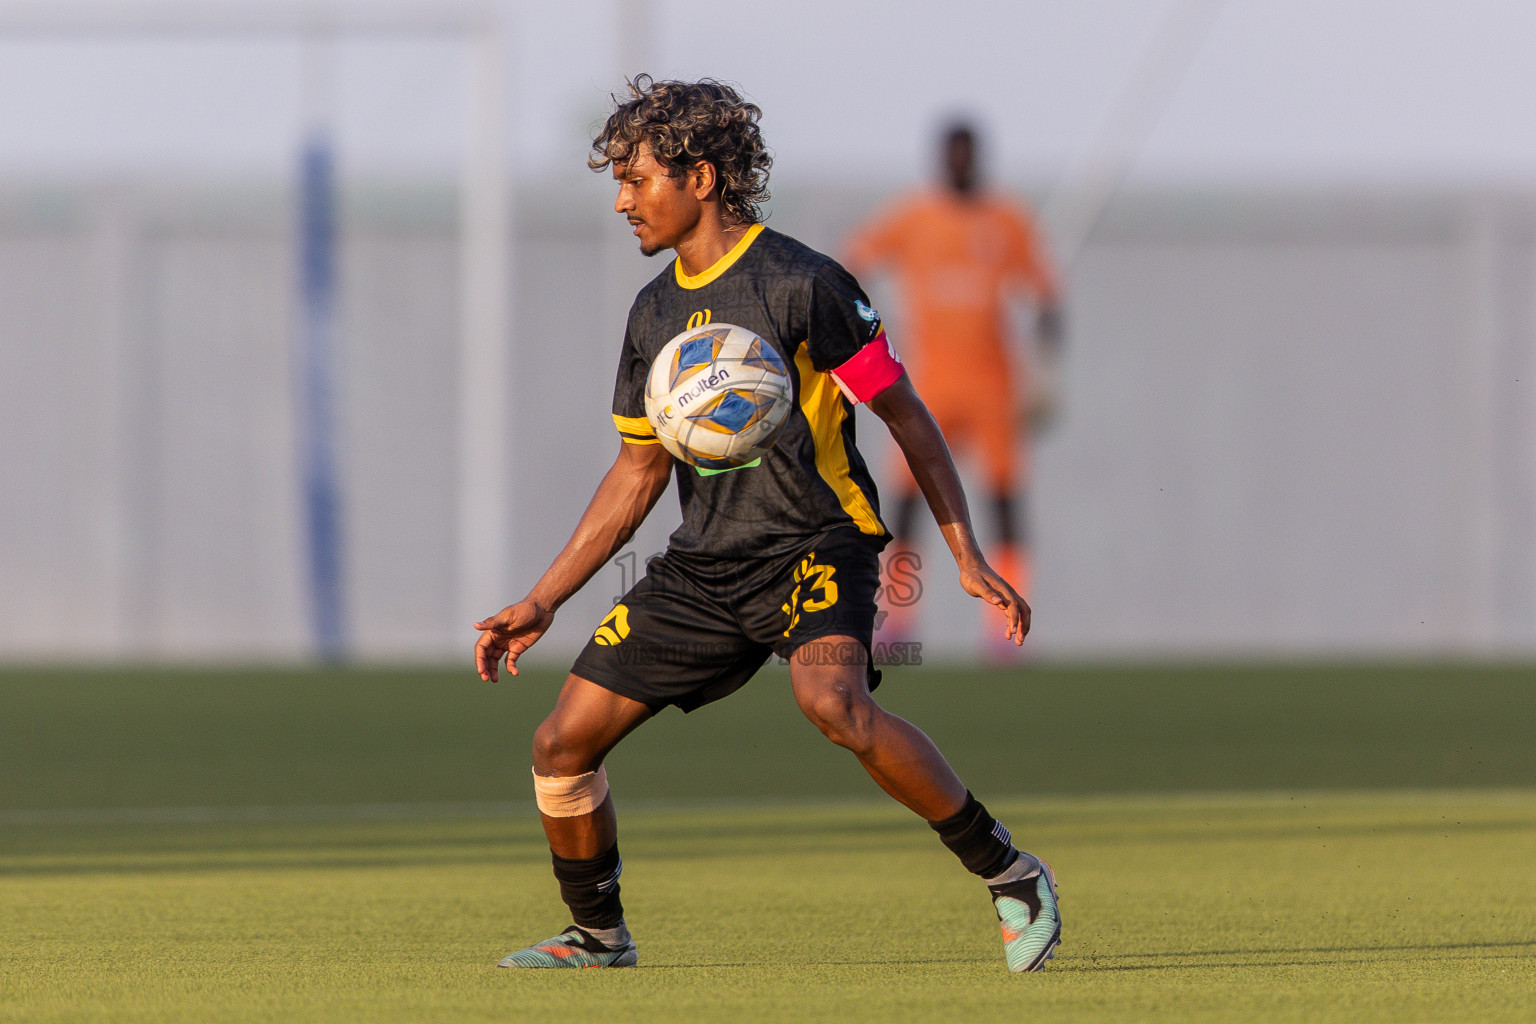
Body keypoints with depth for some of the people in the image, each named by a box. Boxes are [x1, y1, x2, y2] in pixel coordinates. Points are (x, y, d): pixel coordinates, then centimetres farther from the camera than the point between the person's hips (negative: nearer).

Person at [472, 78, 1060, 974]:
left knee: (832, 701, -36)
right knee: (565, 743, 0)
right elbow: (640, 471, 20)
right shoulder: (656, 312, 11)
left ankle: (1013, 879, -24)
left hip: (816, 543, -7)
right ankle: (599, 934, 23)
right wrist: (543, 602, 17)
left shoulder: (800, 284, -10)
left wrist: (968, 558, -13)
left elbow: (906, 415, -7)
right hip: (703, 565, 7)